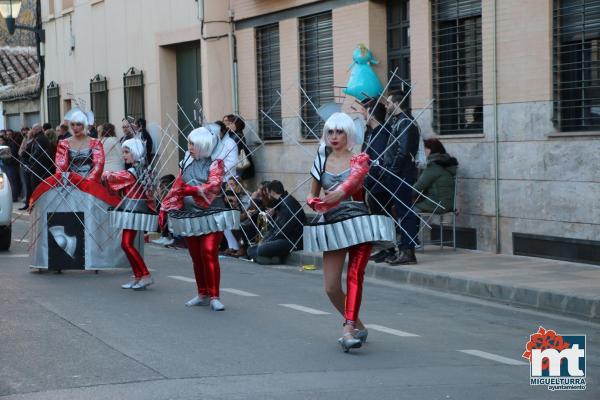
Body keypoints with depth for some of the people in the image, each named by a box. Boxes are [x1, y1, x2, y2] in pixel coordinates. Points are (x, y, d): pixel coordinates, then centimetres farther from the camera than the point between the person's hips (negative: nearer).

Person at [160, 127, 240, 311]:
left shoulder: (215, 163, -3)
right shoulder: (187, 163, 13)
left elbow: (213, 186, -19)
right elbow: (177, 187, 16)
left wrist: (192, 190, -31)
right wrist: (165, 208, 10)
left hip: (211, 215, -5)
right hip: (190, 217, 5)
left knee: (209, 253, -14)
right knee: (196, 257, 8)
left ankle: (214, 297, -10)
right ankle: (203, 295, 19)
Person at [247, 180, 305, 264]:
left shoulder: (288, 203, -14)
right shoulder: (280, 203, 20)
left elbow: (284, 230, -19)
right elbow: (274, 227, 20)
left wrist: (266, 242, -11)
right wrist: (264, 240, 4)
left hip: (293, 241, -11)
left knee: (261, 250, -32)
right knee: (251, 250, 5)